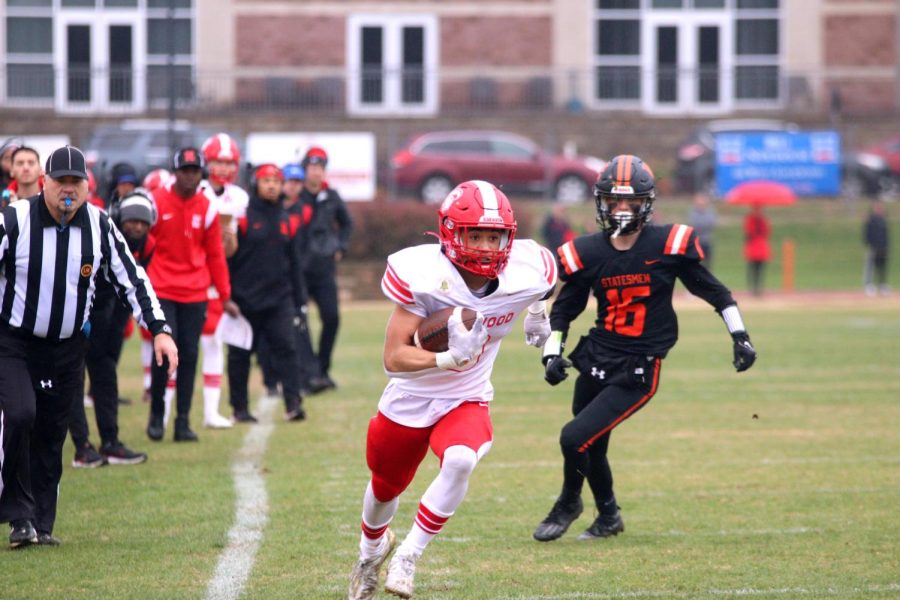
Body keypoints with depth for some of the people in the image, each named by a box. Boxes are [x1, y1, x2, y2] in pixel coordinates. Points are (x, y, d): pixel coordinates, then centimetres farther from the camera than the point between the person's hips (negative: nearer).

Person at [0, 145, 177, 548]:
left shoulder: (100, 226, -3)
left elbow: (131, 279, 3)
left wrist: (159, 330, -6)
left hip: (68, 347, 3)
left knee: (52, 434, 4)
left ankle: (41, 524, 17)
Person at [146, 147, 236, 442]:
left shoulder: (207, 209, 5)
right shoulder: (157, 202, -4)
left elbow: (215, 255, 11)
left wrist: (225, 296, 12)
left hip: (195, 293, 3)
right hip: (161, 291, -3)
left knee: (189, 355, 2)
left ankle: (183, 420, 8)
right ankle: (157, 414, 7)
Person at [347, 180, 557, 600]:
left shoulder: (524, 276, -20)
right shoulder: (424, 277, -29)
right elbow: (393, 358, -30)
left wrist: (537, 311, 19)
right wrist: (448, 359, -43)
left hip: (467, 401, 1)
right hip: (409, 400, -1)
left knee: (460, 461, -32)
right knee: (386, 487, 20)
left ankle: (408, 557, -15)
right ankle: (372, 549, 55)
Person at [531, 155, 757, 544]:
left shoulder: (667, 246, -8)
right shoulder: (588, 253, 0)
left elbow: (712, 290, 4)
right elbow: (564, 309, 13)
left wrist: (740, 336, 4)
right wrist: (552, 352, 1)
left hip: (637, 373, -4)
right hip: (595, 359, 4)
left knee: (575, 438, -14)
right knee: (592, 449, 13)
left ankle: (569, 503, 15)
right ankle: (608, 517, 39)